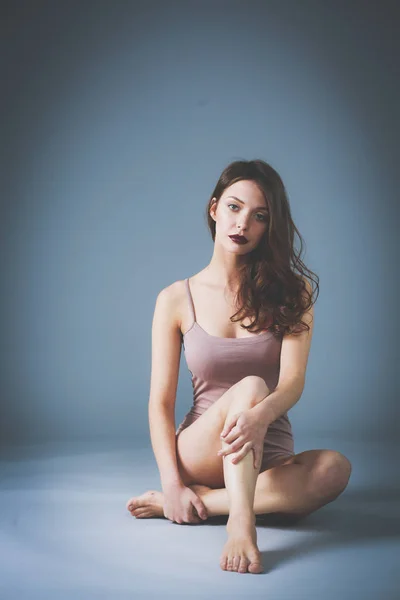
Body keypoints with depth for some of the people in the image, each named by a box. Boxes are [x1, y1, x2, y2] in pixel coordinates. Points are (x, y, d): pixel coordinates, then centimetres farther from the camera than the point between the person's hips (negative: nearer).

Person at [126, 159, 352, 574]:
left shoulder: (293, 291, 2)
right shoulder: (176, 299, 0)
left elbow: (293, 381, -13)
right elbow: (160, 403, -4)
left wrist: (261, 415, -36)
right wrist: (172, 483, -19)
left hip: (268, 457, 2)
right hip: (200, 454, -2)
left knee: (334, 468, -31)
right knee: (251, 385, -31)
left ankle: (203, 501, -27)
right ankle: (241, 523, -45)